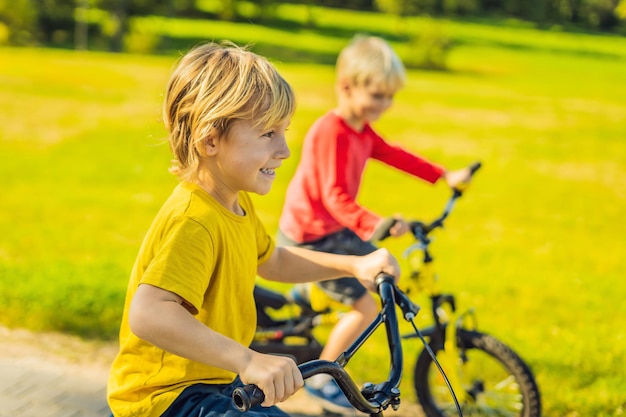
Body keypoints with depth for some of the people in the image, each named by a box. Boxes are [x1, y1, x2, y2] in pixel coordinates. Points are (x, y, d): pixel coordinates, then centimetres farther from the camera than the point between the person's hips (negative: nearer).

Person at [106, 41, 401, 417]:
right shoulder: (192, 222, -28)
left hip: (215, 382, 10)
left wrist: (354, 266, 12)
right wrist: (248, 359, -50)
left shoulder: (237, 204, 5)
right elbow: (147, 314, -43)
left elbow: (272, 261, 23)